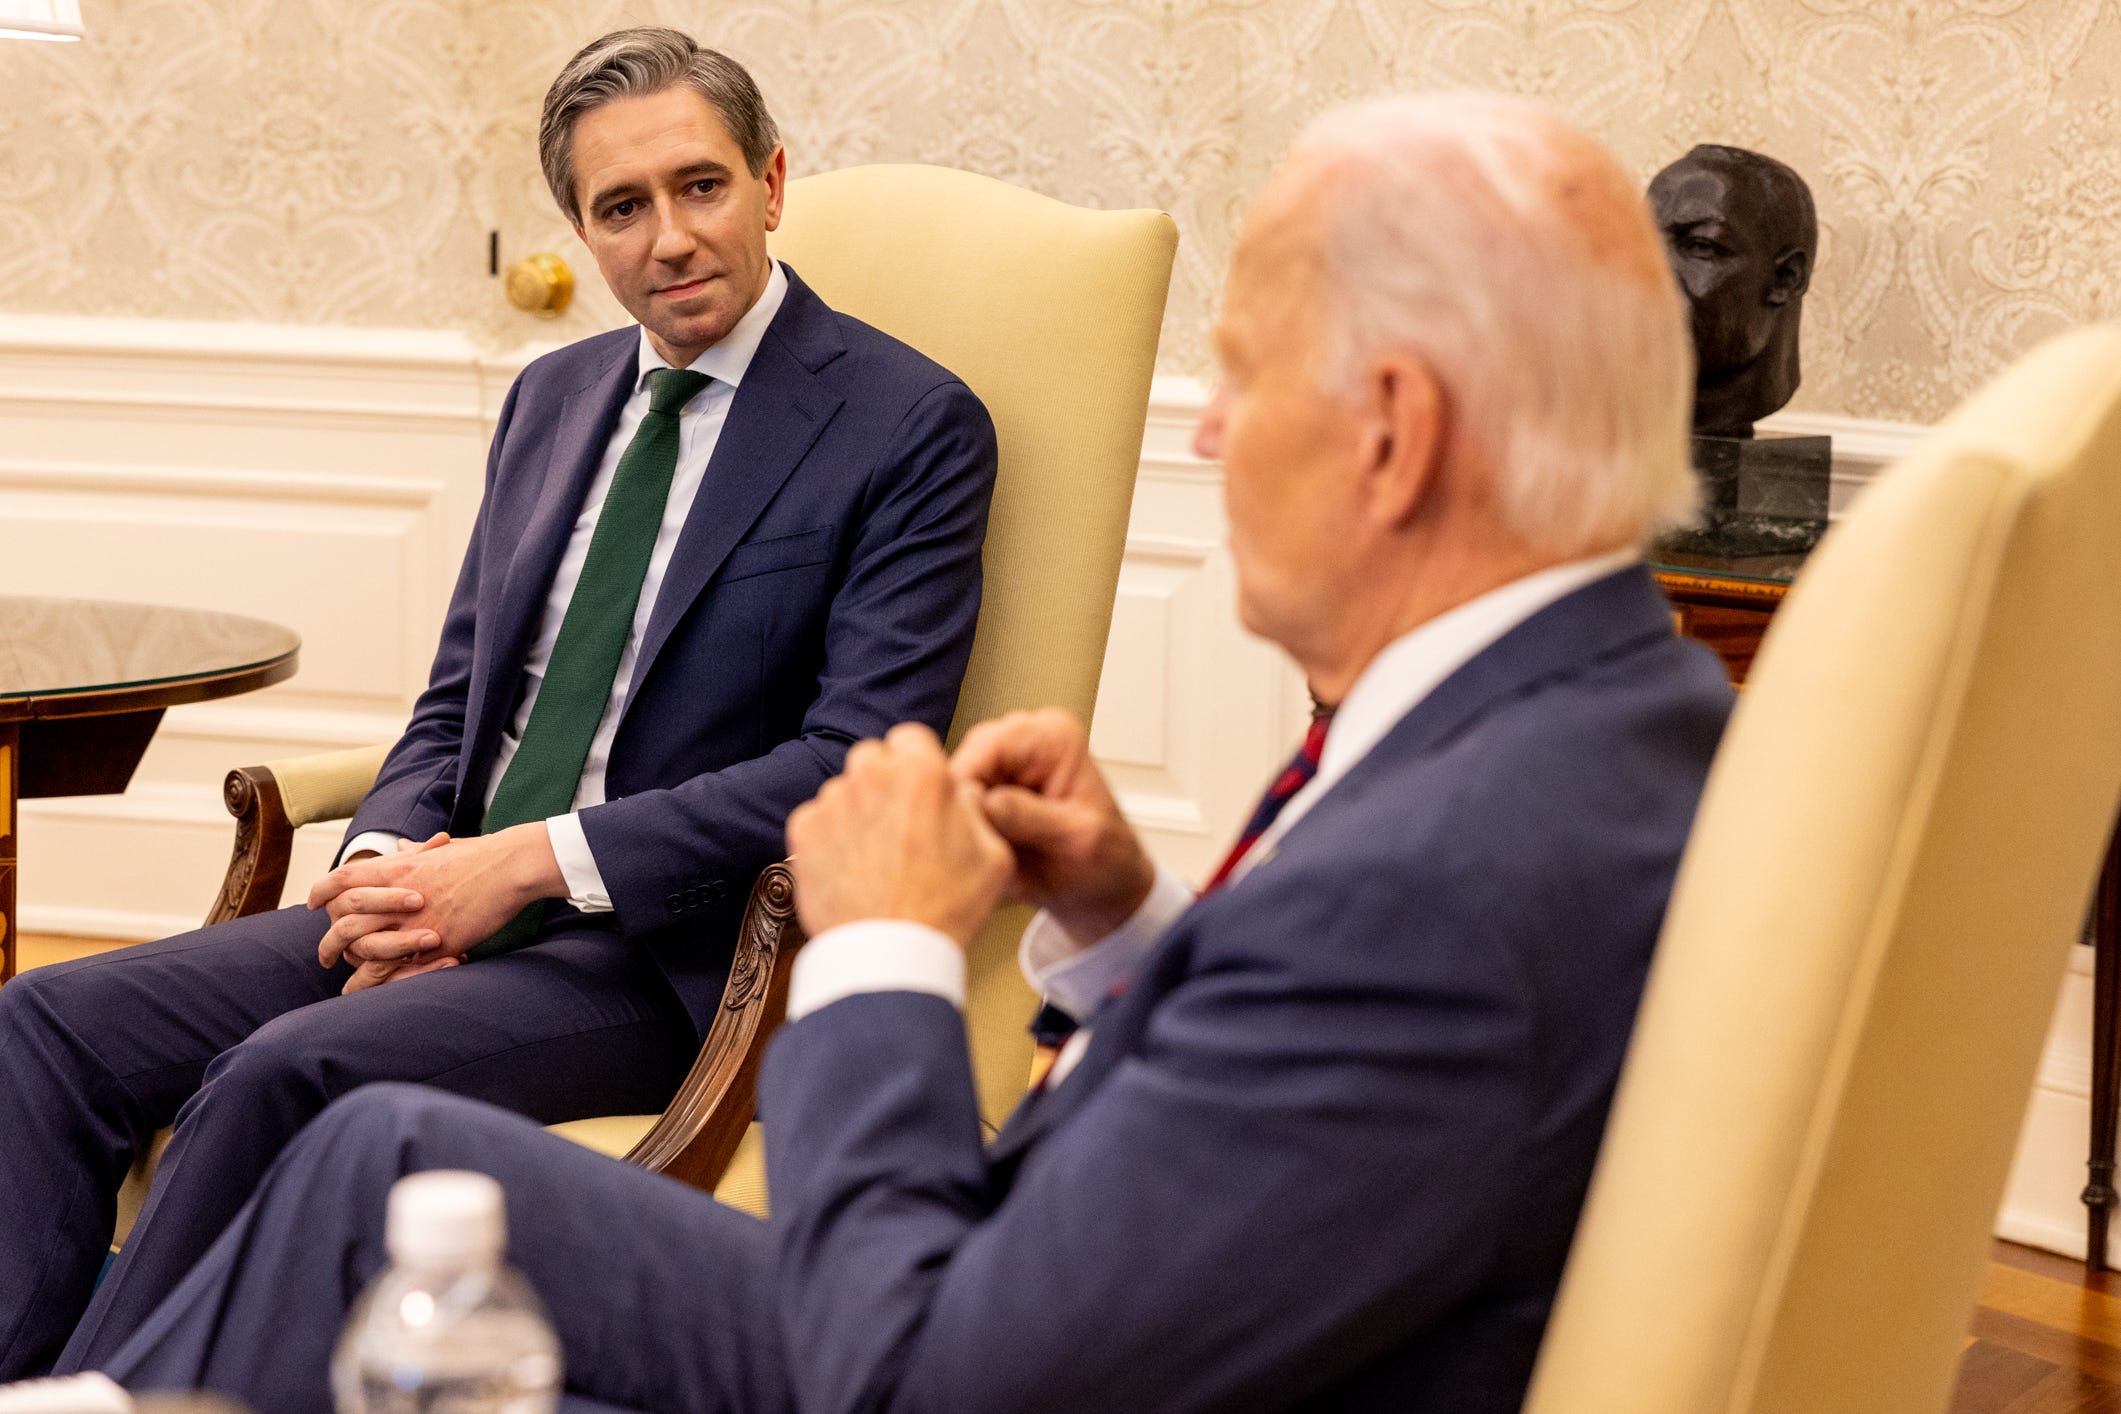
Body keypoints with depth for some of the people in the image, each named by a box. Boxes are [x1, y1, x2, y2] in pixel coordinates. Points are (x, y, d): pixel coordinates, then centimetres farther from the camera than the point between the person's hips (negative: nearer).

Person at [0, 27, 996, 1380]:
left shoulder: (912, 427, -5)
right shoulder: (554, 398, 16)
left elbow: (858, 764, -15)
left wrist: (526, 863, -19)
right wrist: (391, 867, -6)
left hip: (664, 958, -7)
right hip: (459, 901, 7)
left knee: (289, 1069, -30)